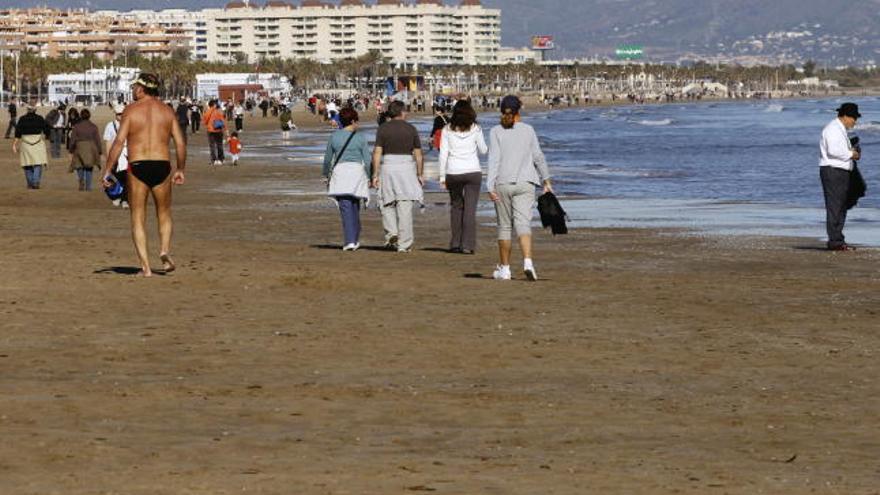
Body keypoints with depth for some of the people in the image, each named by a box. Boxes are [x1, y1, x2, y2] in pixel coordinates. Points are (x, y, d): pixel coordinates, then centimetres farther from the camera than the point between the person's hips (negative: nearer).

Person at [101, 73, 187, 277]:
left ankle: (145, 266, -1)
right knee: (164, 215, 19)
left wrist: (107, 171, -5)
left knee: (138, 219, 7)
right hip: (162, 165, 2)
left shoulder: (131, 110, -2)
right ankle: (165, 251, -5)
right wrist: (180, 169, 16)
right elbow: (180, 143, 4)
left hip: (137, 167, -2)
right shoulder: (167, 111, 7)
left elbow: (119, 142, -9)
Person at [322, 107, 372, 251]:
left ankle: (350, 241, -13)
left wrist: (325, 175, 23)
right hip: (357, 171, 0)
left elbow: (328, 158, 9)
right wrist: (369, 178, 8)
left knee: (345, 208, -3)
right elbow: (367, 160, -2)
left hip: (339, 171, 0)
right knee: (355, 207, 16)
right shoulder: (360, 137, -1)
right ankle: (355, 240, 23)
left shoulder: (334, 136, 2)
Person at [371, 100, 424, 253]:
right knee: (405, 207, 1)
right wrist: (420, 174, 9)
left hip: (388, 167, 0)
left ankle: (391, 233, -6)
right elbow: (418, 154, 2)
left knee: (387, 205, 15)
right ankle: (404, 244, 1)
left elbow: (377, 152, -6)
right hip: (407, 167, 0)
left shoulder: (383, 129, 0)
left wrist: (375, 174, -4)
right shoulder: (411, 129, 2)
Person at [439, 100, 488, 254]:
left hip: (453, 173, 1)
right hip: (472, 171, -1)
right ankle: (467, 245, -5)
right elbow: (483, 150, 5)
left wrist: (442, 176, 4)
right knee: (470, 209, 1)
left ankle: (455, 243, 16)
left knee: (456, 207, 16)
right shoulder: (475, 129, -3)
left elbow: (443, 154, 0)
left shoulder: (448, 130, 0)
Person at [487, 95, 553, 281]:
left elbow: (494, 159, -9)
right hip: (525, 183, 1)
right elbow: (538, 157, 7)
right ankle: (527, 262, -28)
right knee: (523, 224, -6)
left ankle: (504, 268, 16)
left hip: (503, 184, -1)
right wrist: (546, 181, 17)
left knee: (504, 226, 10)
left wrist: (490, 187, -11)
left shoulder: (496, 132, -2)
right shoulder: (528, 130, 3)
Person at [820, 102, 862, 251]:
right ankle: (835, 241, -10)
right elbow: (833, 150, -24)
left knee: (841, 207, 13)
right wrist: (851, 154, -13)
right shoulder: (833, 129, -14)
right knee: (834, 207, -10)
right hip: (832, 171, -11)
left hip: (841, 172, 11)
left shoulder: (841, 130, 20)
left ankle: (838, 240, 18)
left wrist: (852, 152, 10)